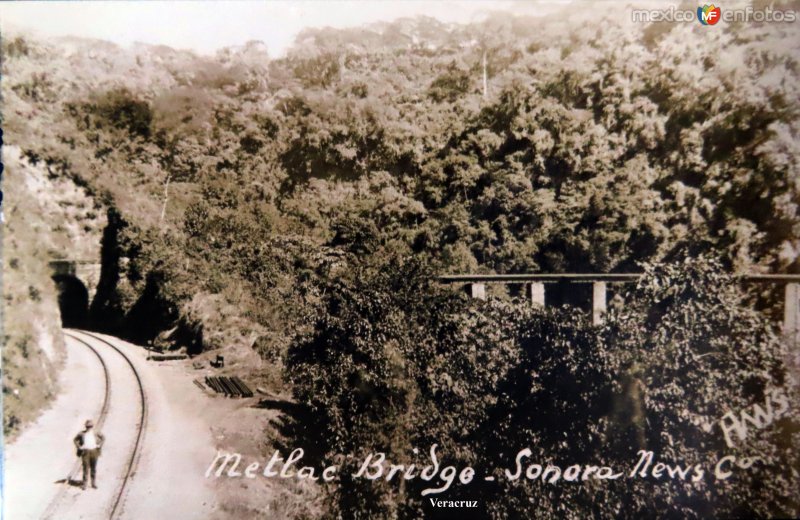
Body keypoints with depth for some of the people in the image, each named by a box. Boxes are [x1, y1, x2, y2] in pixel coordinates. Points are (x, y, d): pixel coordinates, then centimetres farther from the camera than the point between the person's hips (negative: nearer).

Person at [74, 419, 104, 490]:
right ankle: (85, 484, 9)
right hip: (85, 452, -1)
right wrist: (79, 447, 1)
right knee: (86, 468, -1)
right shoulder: (82, 433, -3)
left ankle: (94, 484, 15)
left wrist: (99, 445, 0)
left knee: (93, 468, 6)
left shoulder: (96, 433, -2)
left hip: (94, 452, 1)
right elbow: (75, 440, 12)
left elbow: (103, 438, 12)